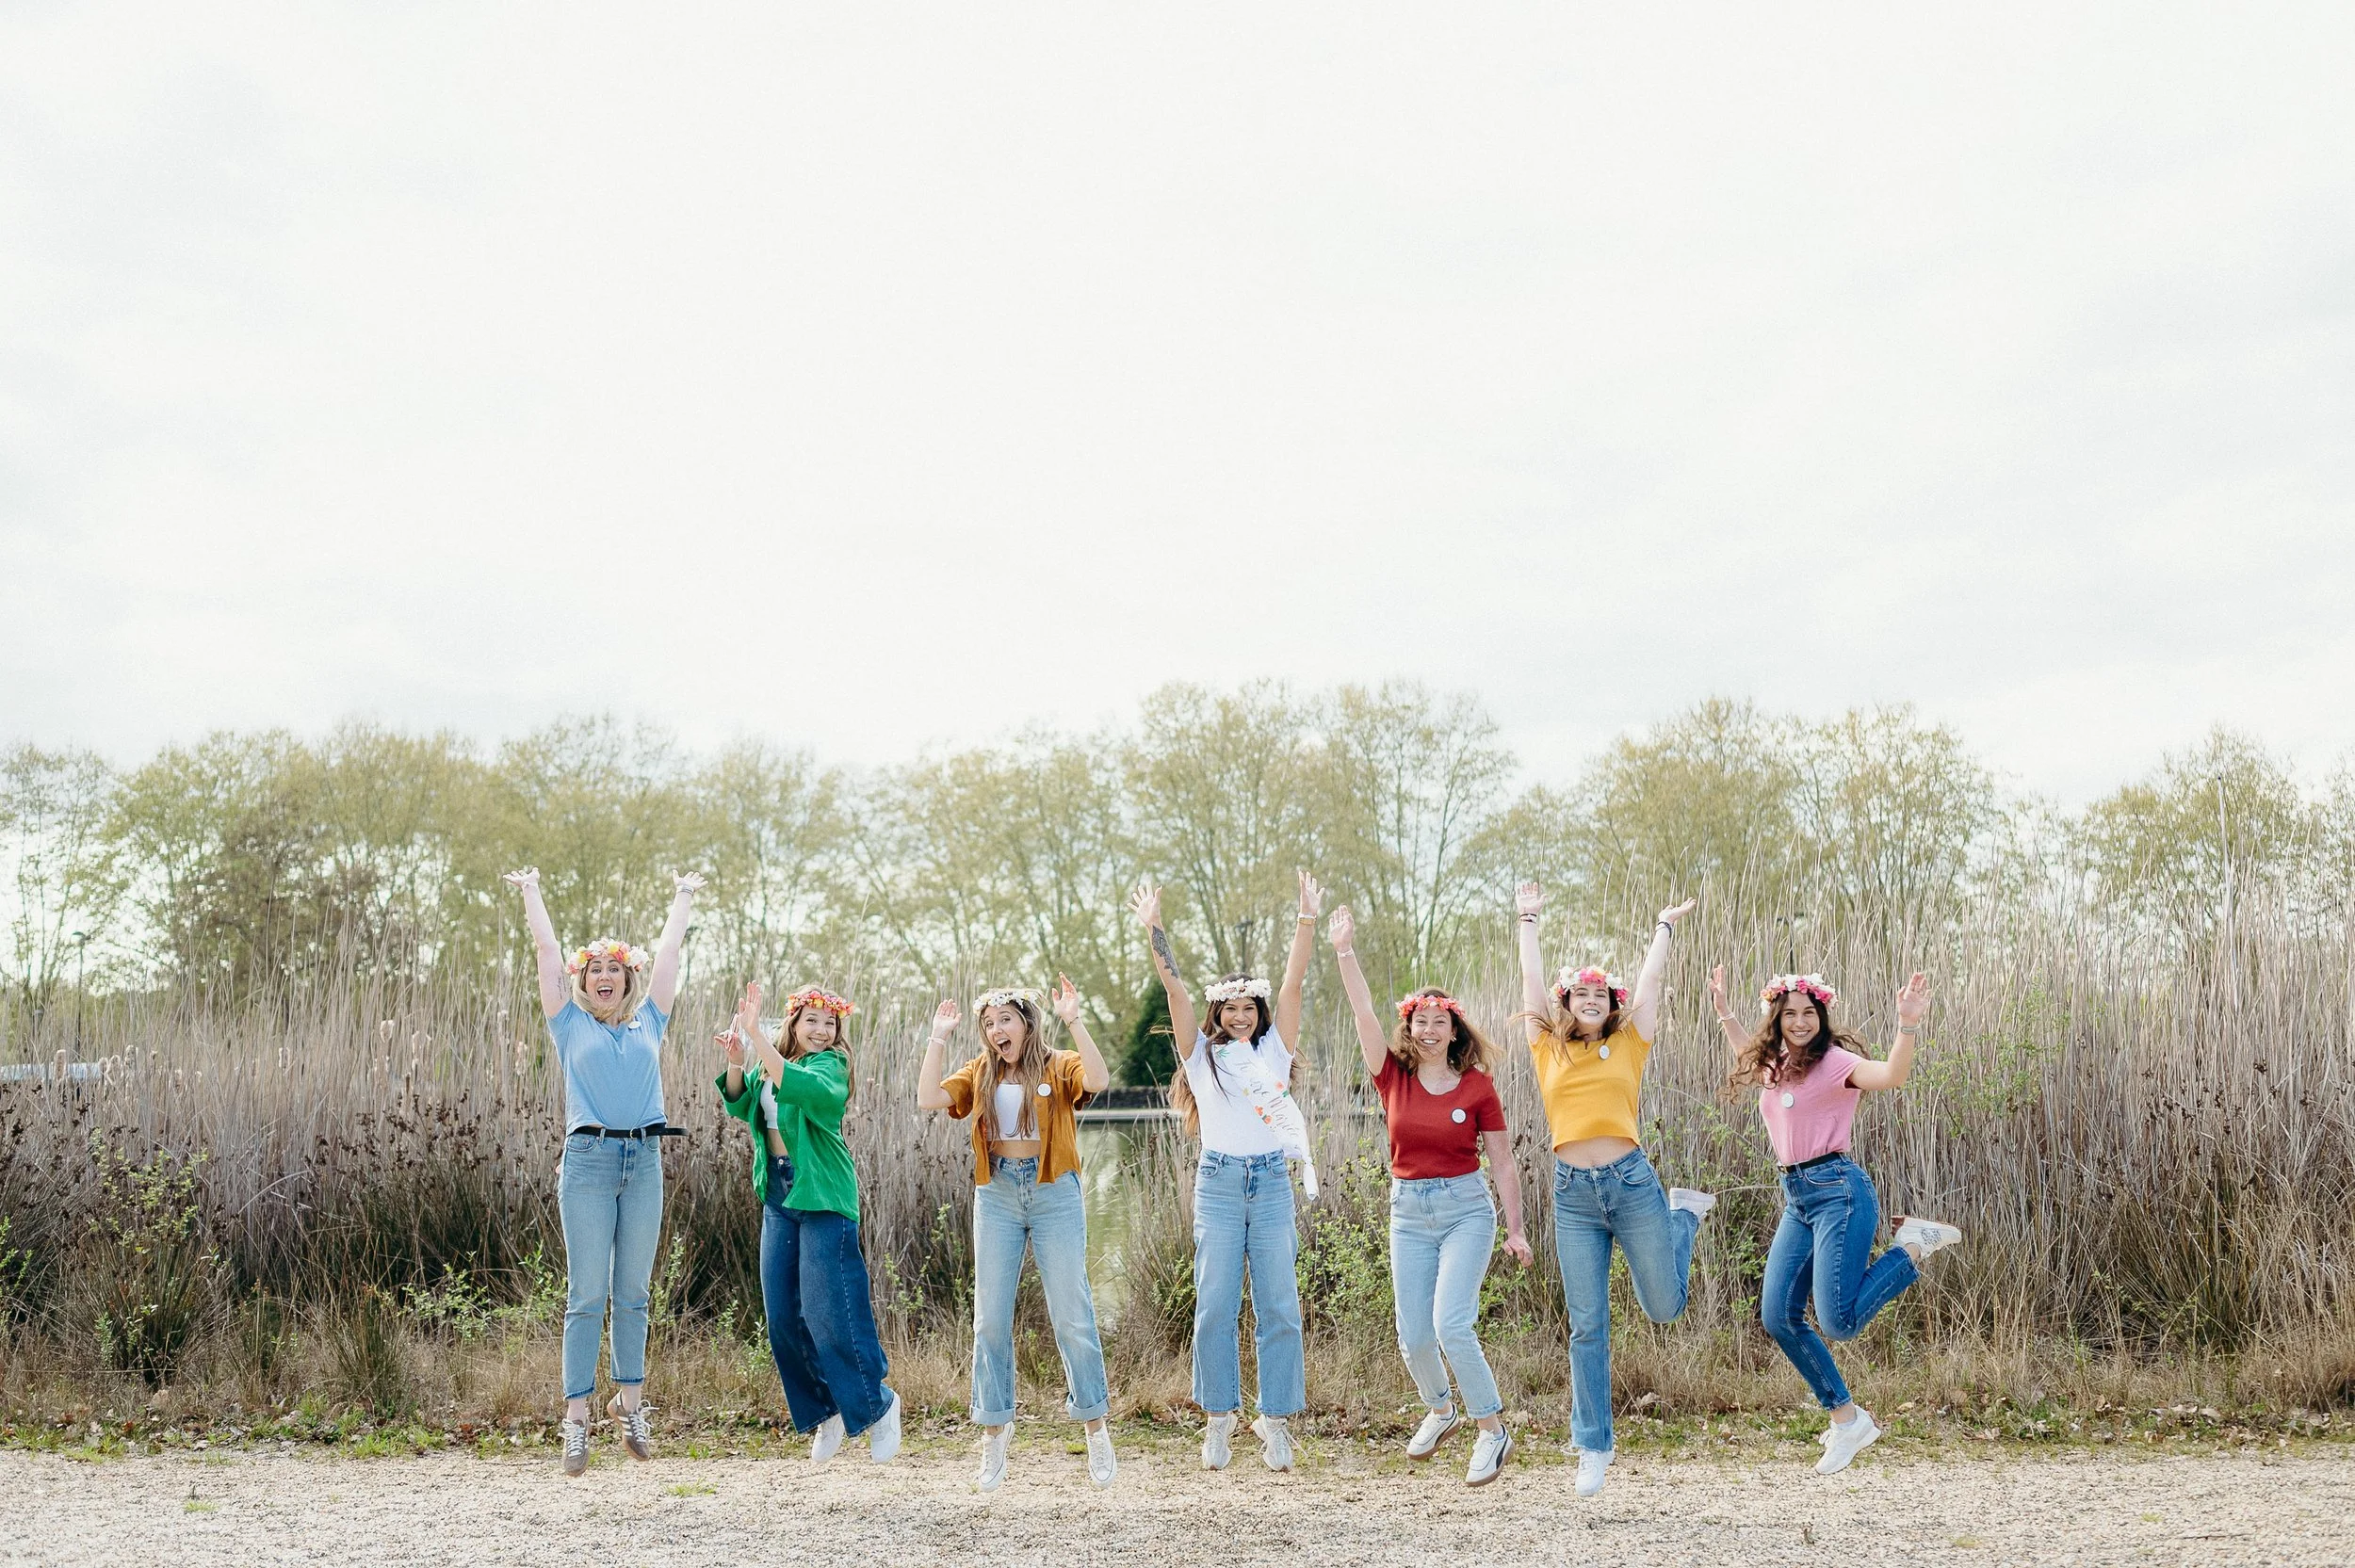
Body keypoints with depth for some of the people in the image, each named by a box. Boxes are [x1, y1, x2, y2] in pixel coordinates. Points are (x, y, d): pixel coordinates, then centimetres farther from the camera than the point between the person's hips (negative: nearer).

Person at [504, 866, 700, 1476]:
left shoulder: (648, 1023, 15)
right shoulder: (571, 1024, 10)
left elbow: (670, 951, 21)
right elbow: (547, 949, 13)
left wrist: (683, 897, 29)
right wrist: (531, 893, 20)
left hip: (645, 1160, 2)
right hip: (589, 1159, -2)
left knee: (633, 1292, 7)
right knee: (587, 1294, -4)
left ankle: (630, 1403, 16)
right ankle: (577, 1418, -1)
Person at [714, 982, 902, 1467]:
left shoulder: (831, 1065, -9)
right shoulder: (770, 1063, 12)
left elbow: (800, 1086, -29)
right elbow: (739, 1105, 2)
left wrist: (754, 1035, -33)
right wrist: (735, 1062, -15)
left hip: (824, 1199, -7)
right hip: (779, 1199, 7)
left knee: (829, 1312, -9)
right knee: (783, 1317, 7)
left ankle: (877, 1405, 8)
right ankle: (824, 1413, 21)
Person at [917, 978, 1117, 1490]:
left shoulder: (1059, 1067, -1)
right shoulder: (980, 1073, 9)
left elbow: (1099, 1081, -22)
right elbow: (929, 1099, -4)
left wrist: (1073, 1021, -23)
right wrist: (938, 1038, -5)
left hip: (1054, 1194, -3)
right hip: (997, 1197, 3)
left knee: (1072, 1314, 1)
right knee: (990, 1318, 5)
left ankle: (1095, 1428, 13)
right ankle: (994, 1432, 15)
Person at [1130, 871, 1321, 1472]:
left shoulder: (1274, 1049, 11)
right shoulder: (1202, 1054, 9)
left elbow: (1293, 983, 3)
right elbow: (1175, 989, -1)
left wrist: (1307, 919, -6)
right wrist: (1153, 929, -10)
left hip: (1273, 1184, 1)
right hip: (1219, 1185, -1)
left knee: (1279, 1308, 0)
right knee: (1216, 1306, -2)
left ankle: (1275, 1419, 9)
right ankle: (1219, 1418, 8)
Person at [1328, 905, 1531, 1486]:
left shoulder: (1477, 1086, -4)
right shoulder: (1394, 1077, 1)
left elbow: (1503, 1161, 0)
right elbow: (1364, 1014, -10)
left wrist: (1515, 1229, -2)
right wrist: (1345, 952, -19)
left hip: (1465, 1209, -3)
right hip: (1409, 1213, 3)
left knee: (1452, 1325, -17)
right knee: (1413, 1337, 7)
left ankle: (1492, 1431, 0)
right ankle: (1440, 1410, 37)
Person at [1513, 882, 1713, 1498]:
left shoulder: (1629, 1045, 7)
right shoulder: (1549, 1049, 9)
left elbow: (1650, 979, 10)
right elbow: (1532, 978, 11)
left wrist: (1664, 926, 22)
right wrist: (1529, 920, 19)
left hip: (1631, 1181, -1)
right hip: (1573, 1193, 1)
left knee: (1663, 1305, 8)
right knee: (1587, 1327, 2)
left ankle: (1684, 1214, 38)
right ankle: (1593, 1446, 13)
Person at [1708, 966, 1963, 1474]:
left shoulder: (1834, 1060, -9)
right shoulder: (1775, 1066, 13)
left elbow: (1893, 1076, -28)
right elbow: (1747, 1054, 39)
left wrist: (1908, 1025, -41)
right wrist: (1722, 1009, 37)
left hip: (1837, 1189, -8)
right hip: (1797, 1199, 8)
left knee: (1838, 1321, -16)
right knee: (1779, 1317, 2)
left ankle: (1914, 1244, 6)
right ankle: (1846, 1418, 14)